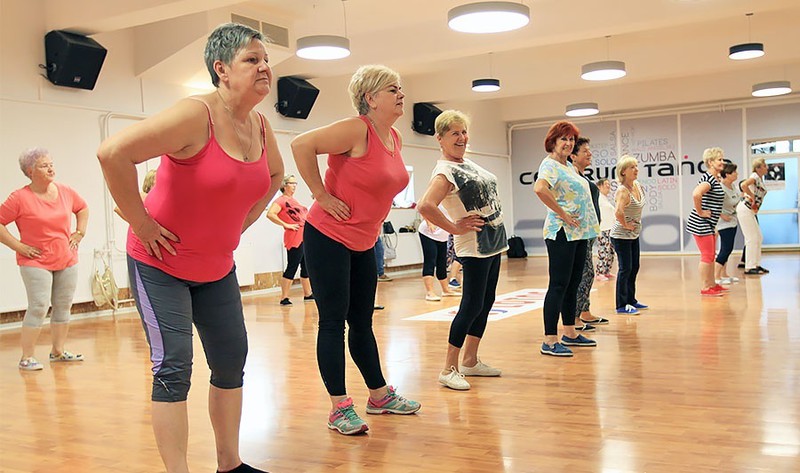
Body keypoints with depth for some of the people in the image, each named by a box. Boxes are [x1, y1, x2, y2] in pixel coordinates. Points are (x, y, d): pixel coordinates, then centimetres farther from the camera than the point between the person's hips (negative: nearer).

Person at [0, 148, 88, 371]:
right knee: (39, 307, -11)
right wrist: (18, 246, -12)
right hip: (36, 262, -5)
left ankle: (58, 351, 23)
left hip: (67, 260, 6)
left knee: (63, 306, 10)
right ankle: (27, 357, -1)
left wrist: (79, 232, 11)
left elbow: (83, 208, 22)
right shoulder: (20, 198, -11)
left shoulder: (65, 191, 4)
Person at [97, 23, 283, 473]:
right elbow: (113, 153, -29)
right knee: (174, 366, -10)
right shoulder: (196, 115, -23)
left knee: (232, 361, 9)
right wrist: (140, 222, -22)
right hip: (160, 264, -7)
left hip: (217, 269, 8)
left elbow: (274, 174, 22)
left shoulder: (261, 127, 0)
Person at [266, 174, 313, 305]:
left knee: (306, 266, 15)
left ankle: (307, 294, 25)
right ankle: (284, 298, -6)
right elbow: (270, 214, -22)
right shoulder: (281, 200, -8)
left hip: (304, 237, 9)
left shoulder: (293, 200, 19)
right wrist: (286, 225, -20)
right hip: (294, 239, -9)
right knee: (292, 267, -9)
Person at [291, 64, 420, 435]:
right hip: (327, 238, -8)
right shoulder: (357, 130, -17)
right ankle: (339, 408, 5)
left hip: (363, 243, 8)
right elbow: (301, 145, -25)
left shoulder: (395, 138, 8)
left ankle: (380, 395, 27)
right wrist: (322, 196, -20)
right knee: (333, 322, -2)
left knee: (362, 323, 16)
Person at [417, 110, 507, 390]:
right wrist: (454, 228, -20)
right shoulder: (445, 171, -16)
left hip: (493, 243, 9)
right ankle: (449, 370, -1)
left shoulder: (467, 163, 13)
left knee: (486, 303, 12)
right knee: (472, 305, -9)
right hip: (474, 246, -9)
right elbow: (425, 206, -31)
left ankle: (470, 361, 23)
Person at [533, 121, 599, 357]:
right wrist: (562, 214, -23)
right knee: (558, 285, -8)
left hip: (579, 232, 9)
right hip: (562, 233, -9)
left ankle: (570, 334, 24)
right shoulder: (550, 165, -11)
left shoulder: (569, 166, 17)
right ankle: (549, 342, -6)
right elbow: (539, 188, -31)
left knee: (573, 284, 14)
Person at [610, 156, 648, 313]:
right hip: (621, 236, -9)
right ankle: (621, 305, 2)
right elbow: (618, 212, -38)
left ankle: (631, 300, 28)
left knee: (634, 267, 15)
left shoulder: (638, 186, 3)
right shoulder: (623, 190, -23)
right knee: (625, 269, -5)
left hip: (634, 235, 9)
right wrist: (625, 225, -23)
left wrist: (637, 221, 10)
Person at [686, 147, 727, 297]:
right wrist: (700, 212, -25)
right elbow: (696, 194, -36)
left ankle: (712, 284, 26)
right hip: (701, 224, -10)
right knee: (707, 255, -5)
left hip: (709, 224, 10)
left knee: (711, 255, 16)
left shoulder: (715, 179, 13)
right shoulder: (708, 179, -19)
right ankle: (704, 288, 2)